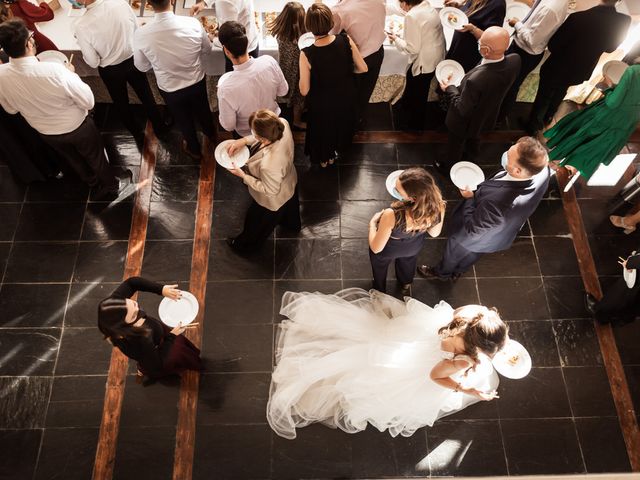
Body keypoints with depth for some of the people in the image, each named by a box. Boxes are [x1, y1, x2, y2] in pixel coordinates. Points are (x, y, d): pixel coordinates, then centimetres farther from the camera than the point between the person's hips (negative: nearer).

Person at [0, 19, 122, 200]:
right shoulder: (55, 70, -38)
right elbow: (88, 102, -25)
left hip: (46, 133, 4)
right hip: (77, 126, -4)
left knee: (72, 158, 31)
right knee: (95, 156, 25)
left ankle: (95, 184, 56)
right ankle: (111, 185, 49)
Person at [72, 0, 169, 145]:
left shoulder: (81, 26, -27)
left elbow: (93, 62, -15)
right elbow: (137, 29, -3)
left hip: (111, 71, -2)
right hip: (134, 60, 2)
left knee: (121, 104, 23)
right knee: (146, 96, 24)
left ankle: (138, 135, 43)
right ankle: (160, 128, 43)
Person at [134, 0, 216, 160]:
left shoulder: (141, 34, -26)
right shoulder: (193, 23, -25)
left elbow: (142, 66, -7)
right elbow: (208, 50, -5)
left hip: (170, 89, -1)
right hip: (198, 82, 1)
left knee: (184, 119, 27)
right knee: (202, 110, 32)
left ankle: (194, 149, 52)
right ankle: (211, 134, 61)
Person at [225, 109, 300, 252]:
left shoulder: (269, 165, -50)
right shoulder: (282, 123, -33)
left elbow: (270, 190, -28)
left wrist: (243, 175, -22)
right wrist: (244, 140, -17)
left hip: (274, 200, -6)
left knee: (257, 224, 27)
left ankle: (246, 244, 59)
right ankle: (292, 224, 73)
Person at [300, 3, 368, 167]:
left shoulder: (307, 54, -32)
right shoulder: (346, 40, -23)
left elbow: (304, 90, -22)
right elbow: (363, 68, -10)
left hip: (322, 105, -2)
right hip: (346, 99, 3)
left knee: (323, 130, 29)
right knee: (342, 124, 34)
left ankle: (324, 158, 55)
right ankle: (337, 149, 61)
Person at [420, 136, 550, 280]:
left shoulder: (496, 202, -51)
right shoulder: (543, 169, -30)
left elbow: (472, 230, -31)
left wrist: (469, 198, -20)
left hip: (476, 239, -6)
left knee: (454, 254, 30)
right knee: (471, 256, 37)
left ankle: (442, 272, 61)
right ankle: (456, 272, 66)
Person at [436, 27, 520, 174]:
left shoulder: (475, 79, -46)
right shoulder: (514, 60, -27)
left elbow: (462, 109, -30)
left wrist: (450, 89, -15)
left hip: (465, 122, -6)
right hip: (487, 116, 6)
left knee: (455, 146, 25)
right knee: (472, 140, 36)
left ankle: (448, 168, 54)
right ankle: (468, 159, 64)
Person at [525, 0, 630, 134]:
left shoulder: (579, 17, -32)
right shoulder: (624, 22, -16)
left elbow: (553, 45, -23)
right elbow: (610, 48, 2)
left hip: (556, 68, -5)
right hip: (579, 72, 5)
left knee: (543, 97, 19)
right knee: (558, 95, 32)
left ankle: (533, 126, 35)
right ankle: (547, 118, 53)